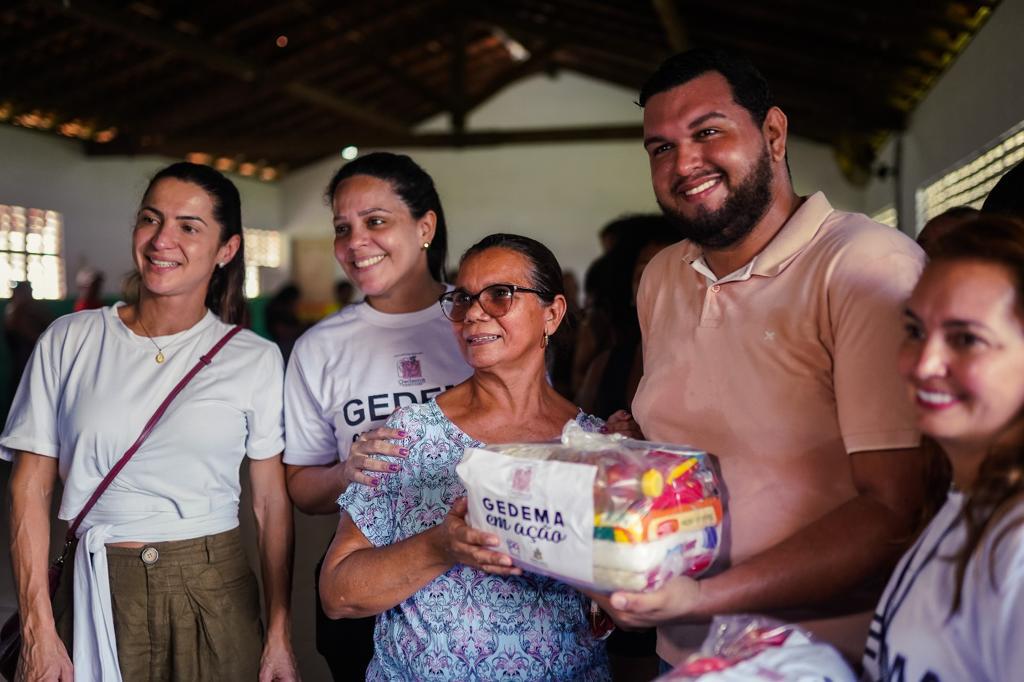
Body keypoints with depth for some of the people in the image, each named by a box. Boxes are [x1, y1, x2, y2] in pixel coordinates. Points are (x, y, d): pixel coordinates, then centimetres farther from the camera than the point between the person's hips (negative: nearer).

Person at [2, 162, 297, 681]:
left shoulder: (256, 359, -2)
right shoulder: (69, 341, -1)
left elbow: (272, 501, 0)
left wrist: (279, 633, -3)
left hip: (214, 593, 0)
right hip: (98, 592, 1)